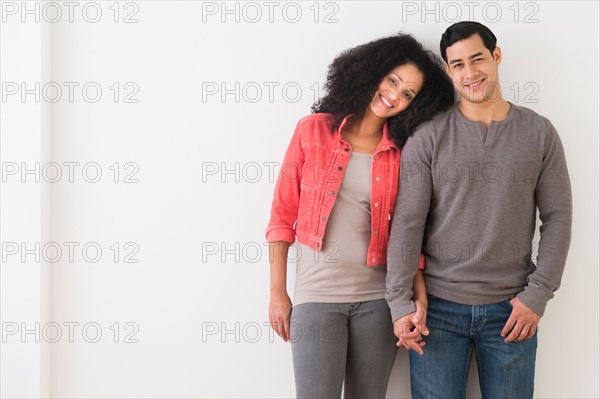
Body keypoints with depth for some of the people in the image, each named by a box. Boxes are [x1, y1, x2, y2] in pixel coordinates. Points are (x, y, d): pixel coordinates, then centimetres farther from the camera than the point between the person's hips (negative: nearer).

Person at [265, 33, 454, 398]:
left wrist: (420, 297, -7)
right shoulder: (314, 130, -1)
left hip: (378, 299, 2)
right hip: (317, 297, -2)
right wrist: (277, 292, 0)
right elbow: (283, 215, 2)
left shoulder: (403, 151, 4)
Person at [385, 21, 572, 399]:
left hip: (512, 308, 1)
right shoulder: (428, 137, -3)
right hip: (439, 306, -1)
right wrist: (400, 302, -10)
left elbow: (557, 217, 2)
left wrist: (538, 294, -4)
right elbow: (407, 223, -6)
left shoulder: (539, 133, 2)